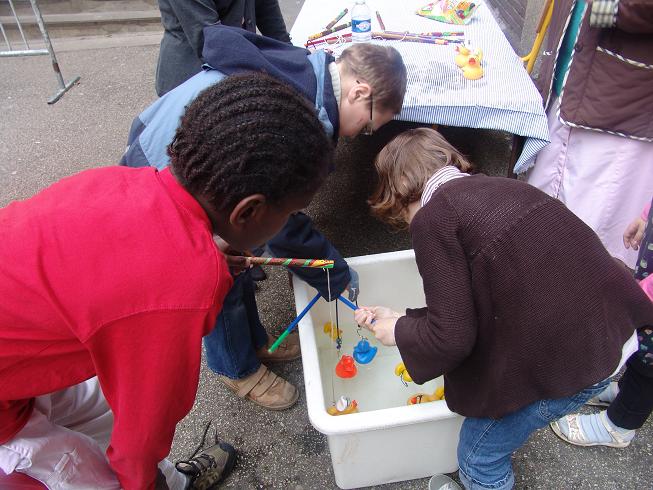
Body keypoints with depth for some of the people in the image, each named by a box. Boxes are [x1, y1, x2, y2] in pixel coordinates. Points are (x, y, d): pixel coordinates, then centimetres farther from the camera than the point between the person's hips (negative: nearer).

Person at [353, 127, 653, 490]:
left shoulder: (433, 216, -11)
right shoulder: (495, 187, 14)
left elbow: (451, 338, -13)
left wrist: (398, 332, 7)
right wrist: (400, 318, 23)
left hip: (566, 363, -8)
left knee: (480, 456, 16)